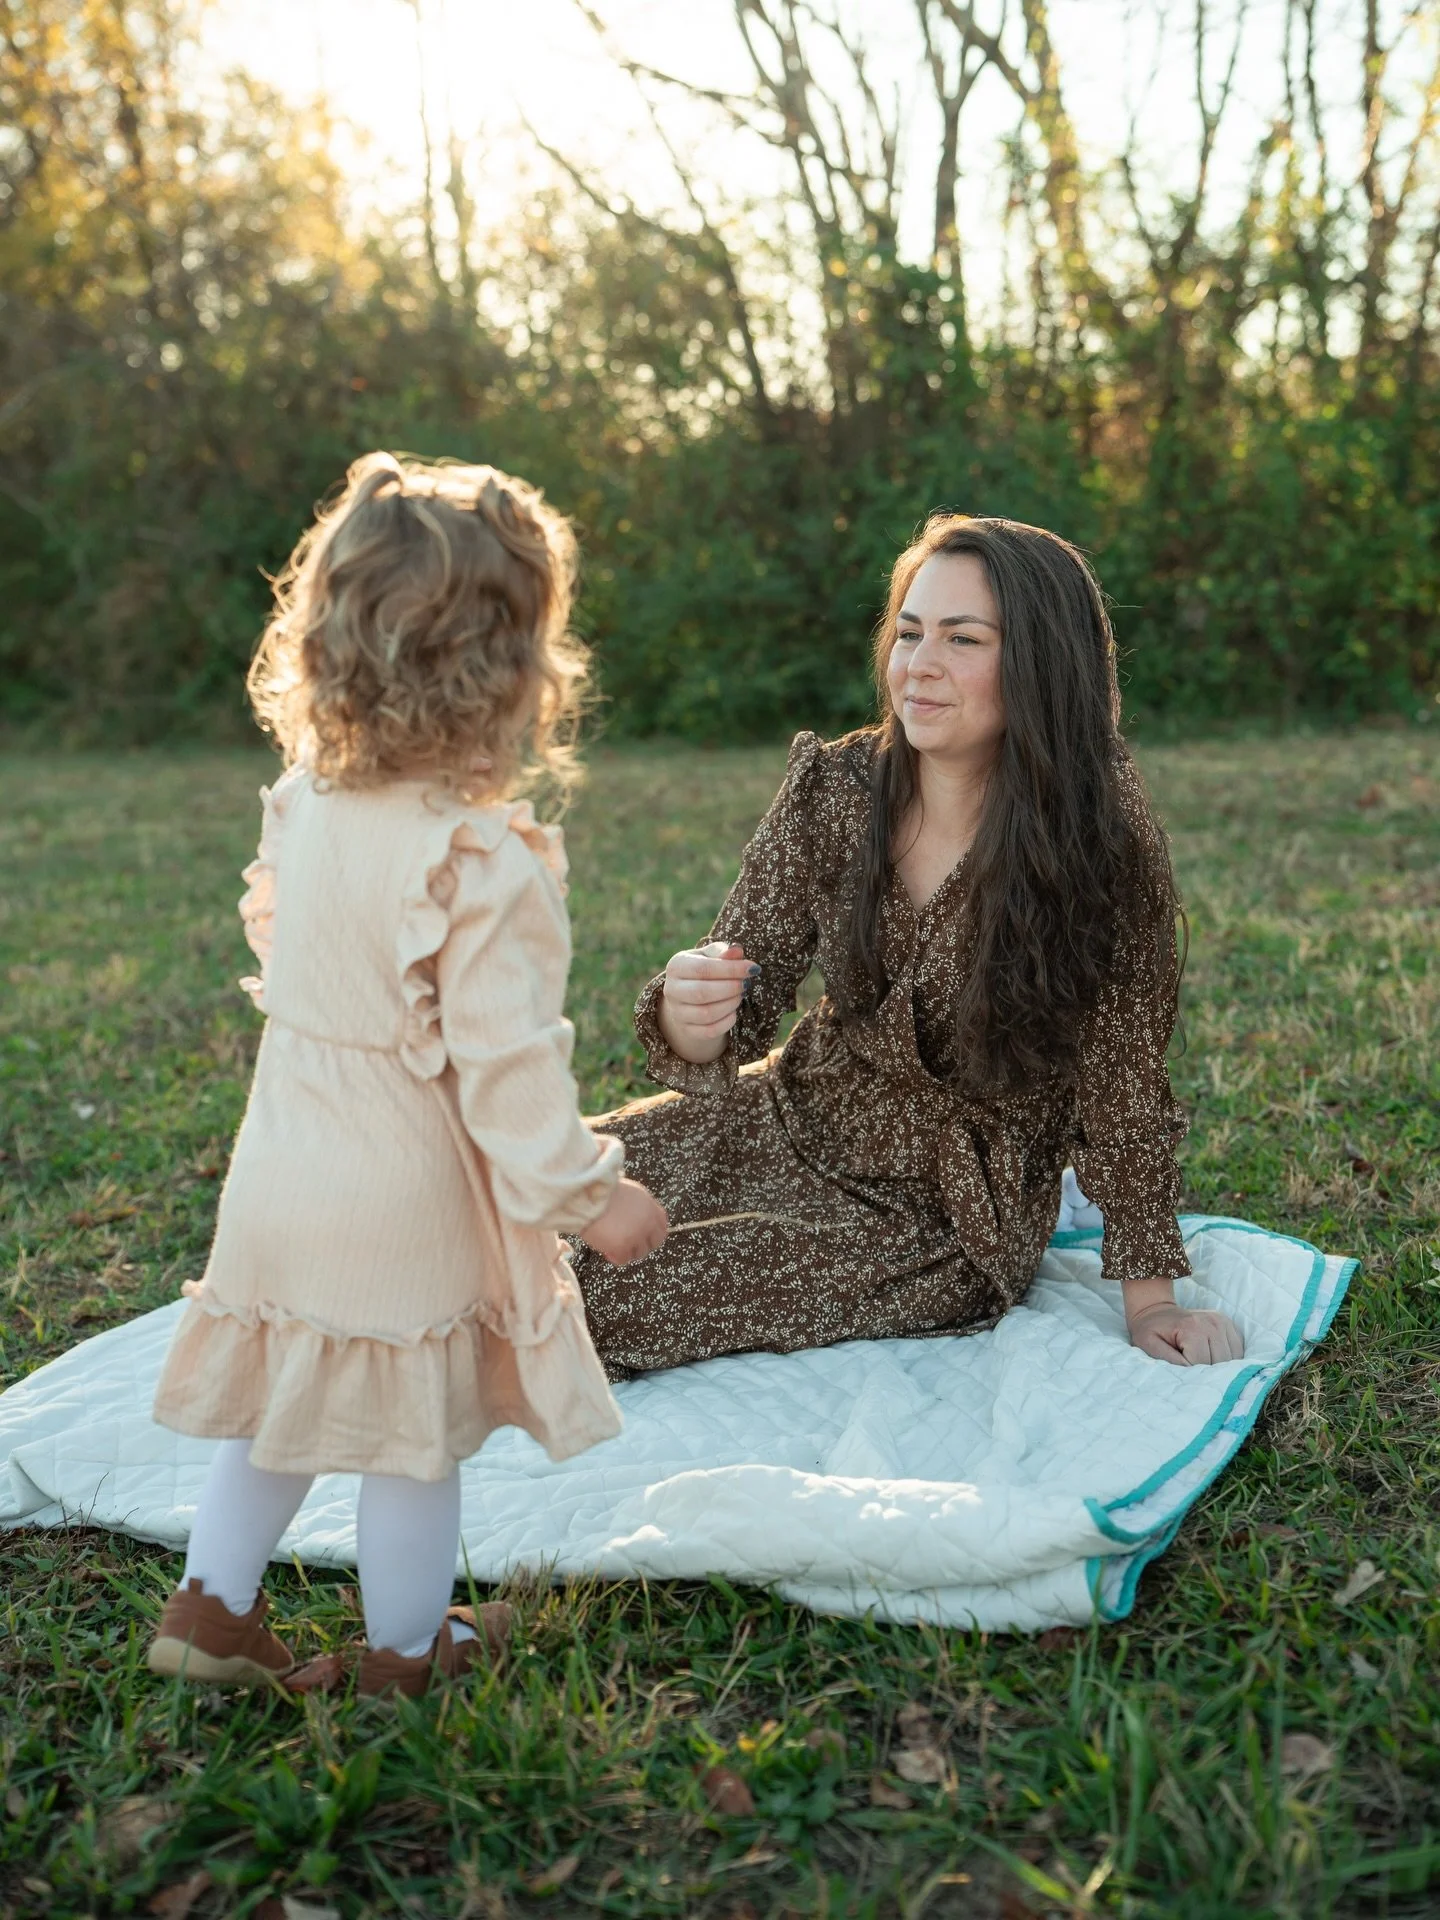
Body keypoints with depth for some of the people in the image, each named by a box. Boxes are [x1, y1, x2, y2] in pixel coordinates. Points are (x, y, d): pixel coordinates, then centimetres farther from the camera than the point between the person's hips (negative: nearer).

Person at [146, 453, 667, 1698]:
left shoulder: (304, 802, -3)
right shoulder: (487, 862, -25)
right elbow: (507, 1062, -24)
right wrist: (589, 1197, -14)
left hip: (285, 1162, 7)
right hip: (410, 1197, -6)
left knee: (278, 1400, 24)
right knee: (414, 1436, 13)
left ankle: (212, 1607, 36)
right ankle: (407, 1649, 31)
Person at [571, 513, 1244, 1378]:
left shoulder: (1103, 845, -22)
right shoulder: (831, 788, -10)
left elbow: (1123, 1082, -13)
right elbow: (746, 974, -11)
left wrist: (1150, 1298, -8)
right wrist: (691, 1020, -35)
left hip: (947, 1212, -4)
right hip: (793, 1122, 5)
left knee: (613, 1299, -16)